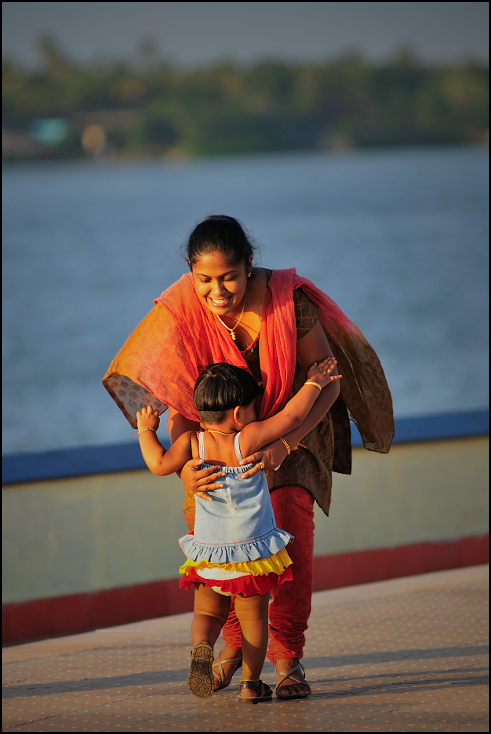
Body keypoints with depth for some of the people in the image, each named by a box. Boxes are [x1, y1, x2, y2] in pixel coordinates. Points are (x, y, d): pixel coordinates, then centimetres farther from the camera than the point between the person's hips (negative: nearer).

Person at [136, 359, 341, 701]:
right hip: (255, 550, -2)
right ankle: (251, 683, 12)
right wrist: (314, 383, 5)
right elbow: (292, 416, -10)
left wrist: (147, 430, 5)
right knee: (253, 616, 12)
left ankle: (202, 645, -17)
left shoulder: (193, 443, -8)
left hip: (208, 554, 2)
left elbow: (160, 464, -12)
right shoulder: (249, 439, -14)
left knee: (208, 612, 14)